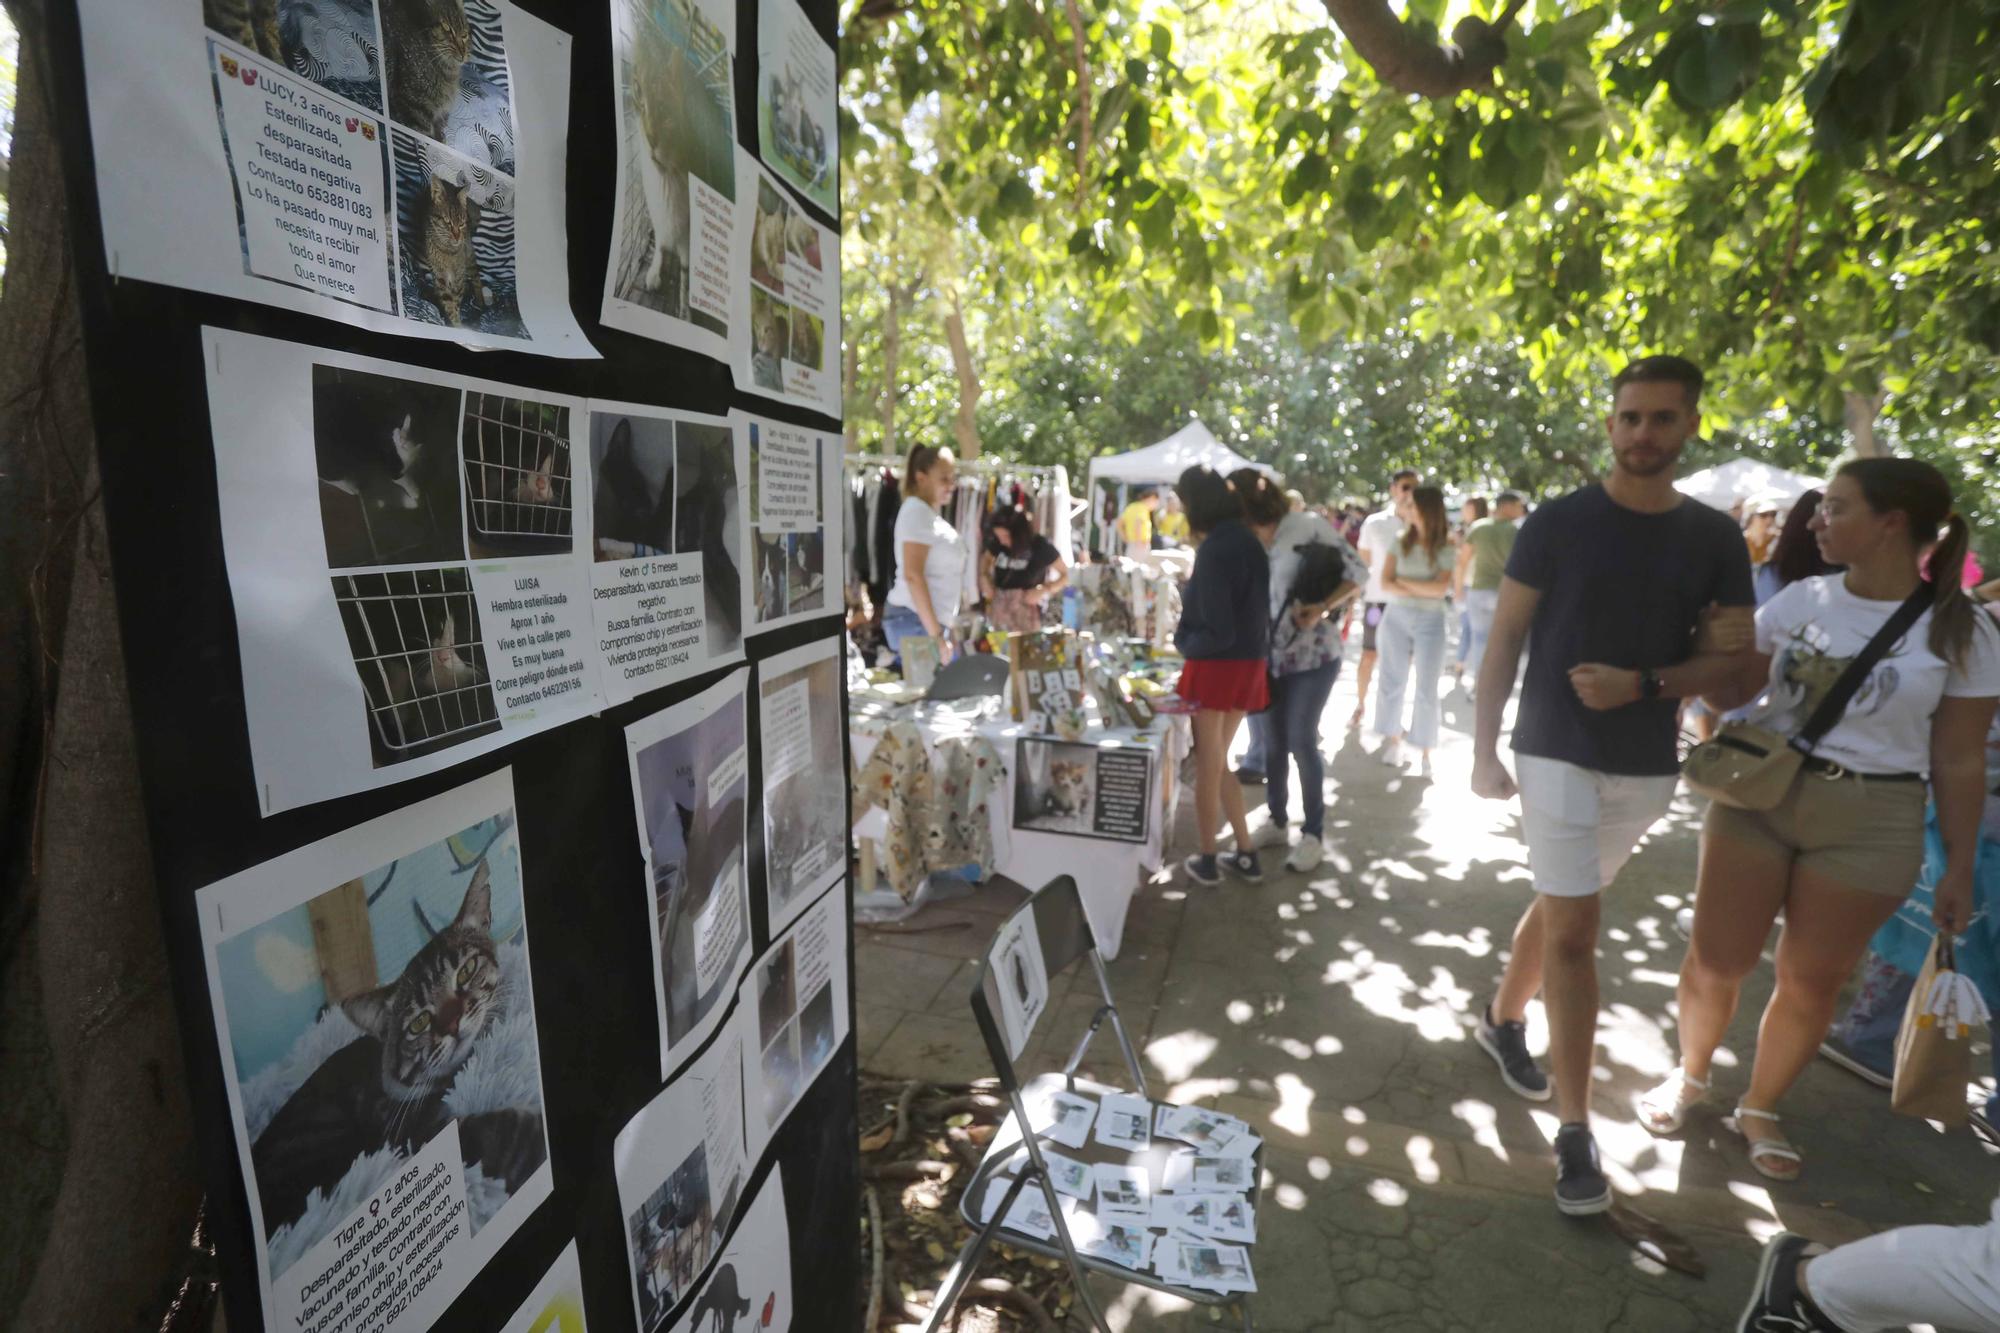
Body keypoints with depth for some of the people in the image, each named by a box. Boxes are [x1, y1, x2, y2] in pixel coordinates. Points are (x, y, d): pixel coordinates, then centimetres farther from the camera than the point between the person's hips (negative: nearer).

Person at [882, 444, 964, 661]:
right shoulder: (917, 510, -10)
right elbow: (912, 576, -20)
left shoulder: (929, 514, 19)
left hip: (926, 621, 9)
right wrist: (935, 634, -22)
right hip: (915, 621, -9)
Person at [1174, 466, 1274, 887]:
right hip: (1250, 663, 8)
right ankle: (1246, 854, 25)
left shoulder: (1214, 550, -20)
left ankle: (1207, 860, 20)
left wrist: (1184, 641, -3)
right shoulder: (1247, 539, 6)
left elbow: (1218, 631, -20)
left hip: (1218, 665, -8)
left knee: (1207, 766, 7)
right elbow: (1246, 606, 11)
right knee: (1217, 762, 20)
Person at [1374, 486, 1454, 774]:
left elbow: (1441, 588, -14)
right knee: (1392, 681, 6)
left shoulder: (1446, 547, -3)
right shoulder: (1401, 541, 2)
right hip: (1396, 617, 2)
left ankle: (1425, 752, 10)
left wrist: (1404, 581, -7)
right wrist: (1422, 590, -14)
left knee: (1426, 688, 1)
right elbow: (1385, 584, -4)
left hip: (1430, 622, -2)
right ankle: (1393, 740, 19)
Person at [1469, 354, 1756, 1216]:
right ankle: (1575, 1132, 4)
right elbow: (1504, 639, -5)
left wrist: (1645, 684, -15)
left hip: (1648, 766, 4)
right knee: (1575, 931, -5)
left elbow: (1733, 657, 5)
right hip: (1556, 753, -4)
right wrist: (1483, 750, -9)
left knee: (1559, 903, 19)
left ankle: (1503, 1021, 42)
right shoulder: (1558, 523, -6)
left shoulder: (1716, 539, 3)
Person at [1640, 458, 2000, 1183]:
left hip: (1870, 824, -1)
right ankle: (1689, 1075, 31)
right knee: (1715, 960, 6)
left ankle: (1760, 1109, 32)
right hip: (1757, 794, 2)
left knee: (1810, 982, 10)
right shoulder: (1800, 599, 0)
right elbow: (1728, 691, 6)